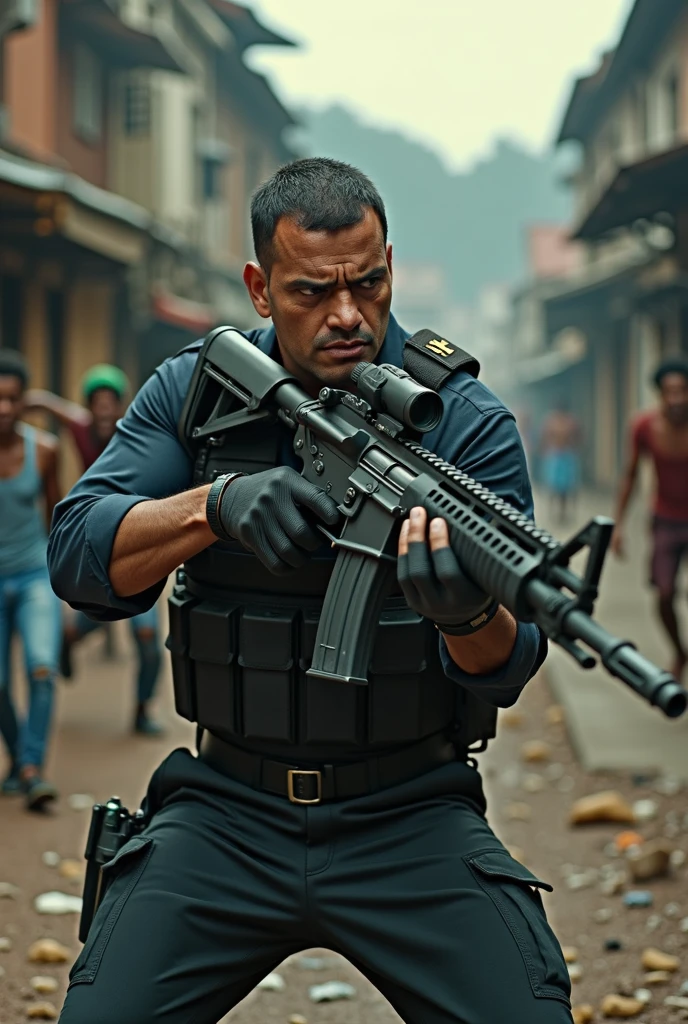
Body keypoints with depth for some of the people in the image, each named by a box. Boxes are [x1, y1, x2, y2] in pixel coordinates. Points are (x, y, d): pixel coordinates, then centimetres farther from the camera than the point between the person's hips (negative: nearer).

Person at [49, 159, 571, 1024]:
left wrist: (470, 613, -35)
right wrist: (215, 504, -24)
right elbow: (77, 558, -7)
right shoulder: (193, 392, 4)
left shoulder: (466, 421, -4)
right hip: (226, 811, 1)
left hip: (408, 821, -1)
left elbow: (503, 671, -10)